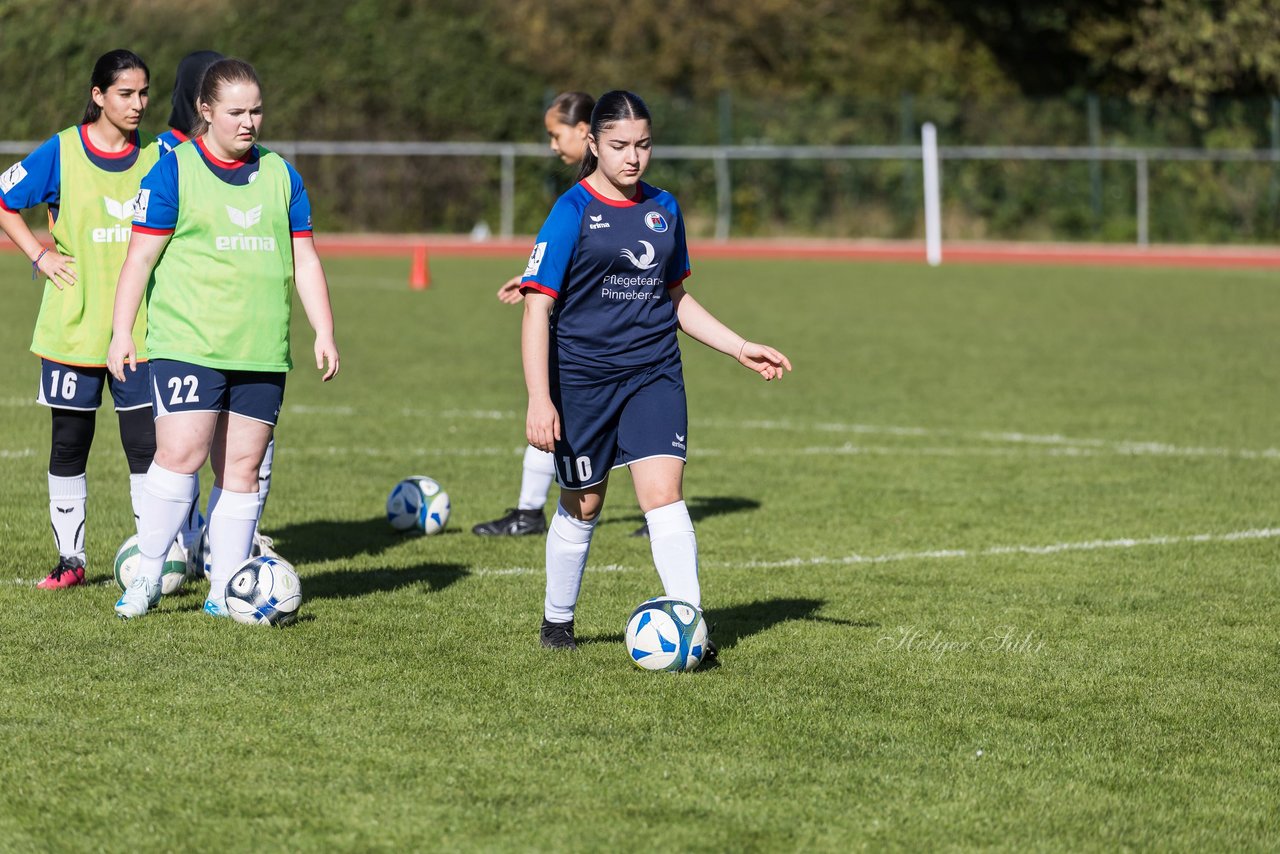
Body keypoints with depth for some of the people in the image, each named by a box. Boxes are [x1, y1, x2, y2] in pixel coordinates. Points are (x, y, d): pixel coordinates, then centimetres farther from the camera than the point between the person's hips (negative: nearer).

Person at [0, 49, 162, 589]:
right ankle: (70, 559, 16)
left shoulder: (158, 157, 2)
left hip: (139, 330, 1)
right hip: (73, 326, -1)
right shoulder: (61, 153, -4)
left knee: (146, 443, -5)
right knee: (69, 443, 7)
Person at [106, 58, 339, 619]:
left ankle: (225, 591, 10)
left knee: (241, 468, 4)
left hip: (262, 355, 4)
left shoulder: (280, 175, 13)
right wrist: (121, 332, -6)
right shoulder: (173, 171, -1)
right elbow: (140, 257, -1)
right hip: (187, 344, -4)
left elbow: (304, 262, 16)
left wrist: (324, 333, 9)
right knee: (180, 454, -14)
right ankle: (147, 576, -2)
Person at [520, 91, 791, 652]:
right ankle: (557, 620, 30)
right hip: (581, 378, -3)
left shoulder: (663, 209, 7)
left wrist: (741, 348, 13)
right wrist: (539, 400, -20)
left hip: (654, 374, 3)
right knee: (583, 504, 9)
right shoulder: (572, 212, -10)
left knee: (663, 493, -14)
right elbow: (538, 309, -13)